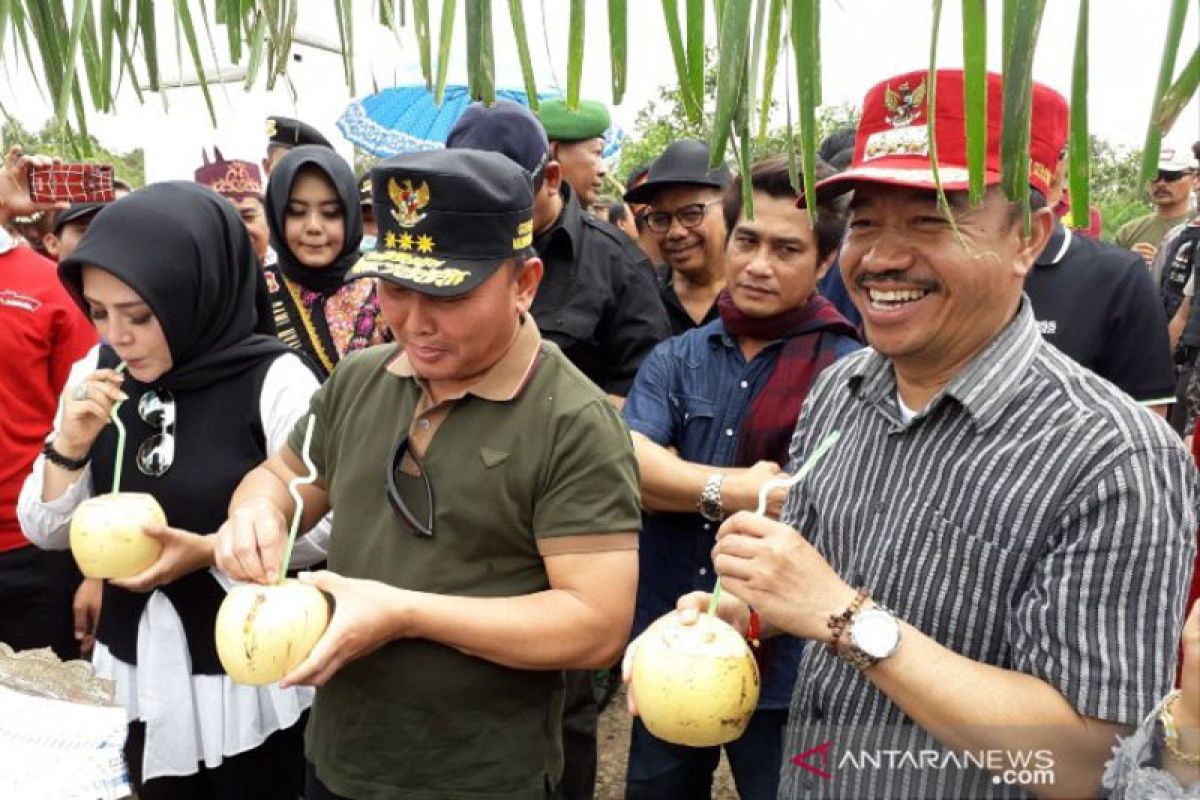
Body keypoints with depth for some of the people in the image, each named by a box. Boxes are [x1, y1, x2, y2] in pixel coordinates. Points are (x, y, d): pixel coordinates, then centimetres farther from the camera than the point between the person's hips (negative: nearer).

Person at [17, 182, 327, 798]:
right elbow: (47, 532, 2)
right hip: (141, 671, 5)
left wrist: (210, 550, -25)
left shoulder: (275, 380, -19)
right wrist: (69, 444, -15)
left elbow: (324, 527, -14)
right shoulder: (96, 376, -3)